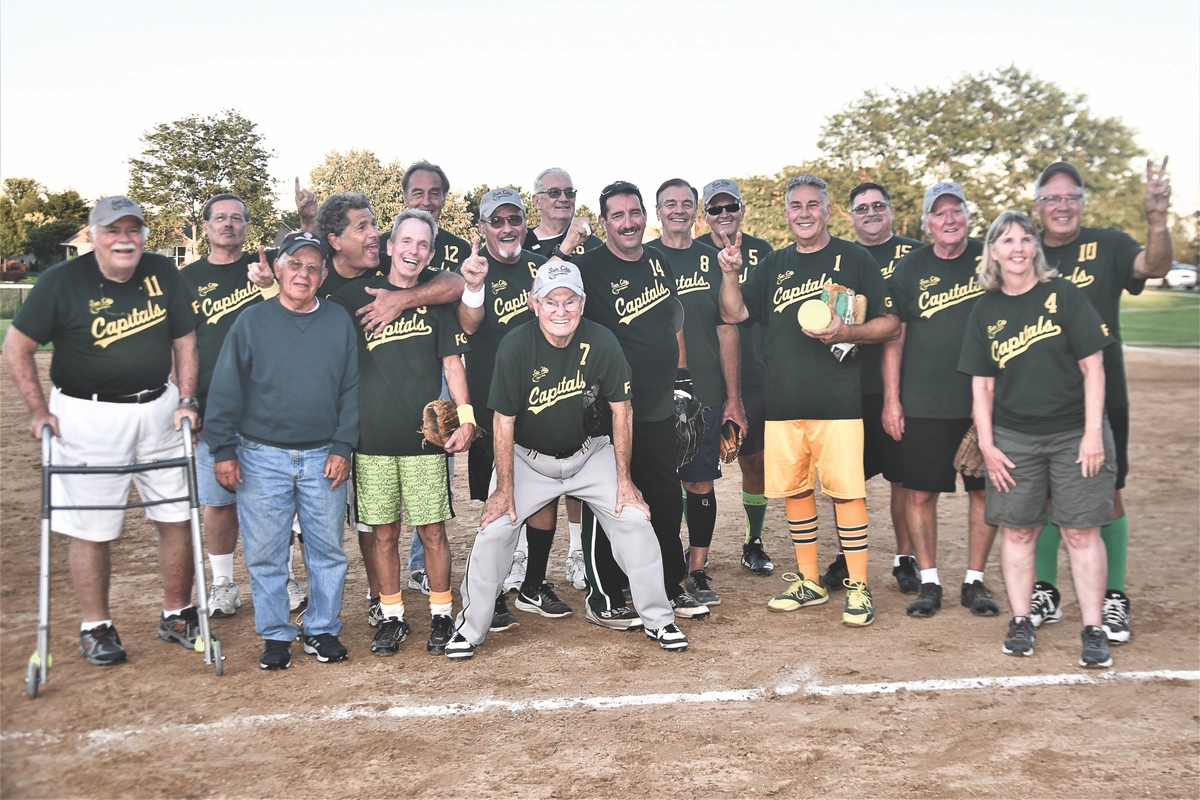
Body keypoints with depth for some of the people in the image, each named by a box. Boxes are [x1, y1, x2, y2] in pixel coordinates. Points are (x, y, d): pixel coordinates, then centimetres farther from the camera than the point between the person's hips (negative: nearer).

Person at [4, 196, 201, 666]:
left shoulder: (163, 274, 1)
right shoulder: (61, 282, -8)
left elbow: (184, 340, 9)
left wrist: (186, 401, 1)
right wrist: (38, 410, -6)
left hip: (157, 410, 3)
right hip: (87, 419, -3)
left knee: (177, 517, 7)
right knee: (92, 527, 3)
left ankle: (177, 615, 24)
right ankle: (96, 628, 20)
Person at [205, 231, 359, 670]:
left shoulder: (339, 322, 4)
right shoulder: (251, 322, 1)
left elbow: (351, 389, 6)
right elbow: (225, 392, 1)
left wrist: (342, 447, -1)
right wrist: (223, 451, -3)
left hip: (323, 457, 1)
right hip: (262, 456, -1)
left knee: (328, 550, 8)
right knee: (265, 553, 4)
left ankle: (322, 630, 23)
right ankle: (276, 636, 18)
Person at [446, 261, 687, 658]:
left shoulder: (601, 342, -19)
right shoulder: (515, 346, -22)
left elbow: (621, 408, -7)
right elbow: (504, 420, -13)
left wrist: (624, 479, -5)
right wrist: (505, 488, -11)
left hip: (589, 453, 1)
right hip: (528, 458, -1)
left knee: (634, 519, -8)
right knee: (493, 529, -12)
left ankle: (658, 619, 11)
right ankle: (471, 627, 8)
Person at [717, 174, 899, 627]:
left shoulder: (854, 259, 4)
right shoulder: (774, 265, 16)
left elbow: (889, 324, 2)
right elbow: (734, 314, 10)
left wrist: (848, 332, -16)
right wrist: (729, 273, -6)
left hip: (838, 399, -4)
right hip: (783, 400, 4)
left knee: (846, 490, -4)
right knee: (793, 489, 9)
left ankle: (858, 587, 5)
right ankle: (809, 582, 22)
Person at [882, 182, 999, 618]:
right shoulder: (910, 268, 4)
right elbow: (894, 337, 3)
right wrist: (891, 398, -3)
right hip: (923, 404, 0)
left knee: (984, 490, 5)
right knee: (921, 492, 1)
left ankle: (975, 580, 18)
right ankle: (929, 581, 14)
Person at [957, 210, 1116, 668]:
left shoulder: (1063, 295, -3)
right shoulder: (985, 312, 5)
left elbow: (1092, 367, -4)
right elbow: (982, 384, 7)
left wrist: (1093, 433, -10)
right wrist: (986, 444, -1)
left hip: (1073, 435, -2)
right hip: (1013, 438, 2)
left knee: (1082, 531, -1)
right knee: (1017, 531, 6)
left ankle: (1094, 631, 7)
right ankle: (1021, 623, 18)